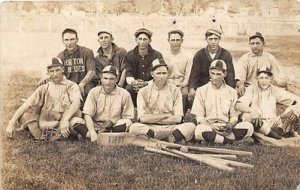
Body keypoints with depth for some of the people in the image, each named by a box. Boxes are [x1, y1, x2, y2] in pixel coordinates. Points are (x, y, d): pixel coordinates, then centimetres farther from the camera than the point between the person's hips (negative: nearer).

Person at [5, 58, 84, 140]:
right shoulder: (44, 88, 15)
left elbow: (76, 102, -13)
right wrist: (12, 123, -7)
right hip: (46, 124, 4)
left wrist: (65, 119, -31)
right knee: (24, 115, -13)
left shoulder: (71, 85, 6)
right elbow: (27, 105, 5)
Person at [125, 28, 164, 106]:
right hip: (135, 86, 1)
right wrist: (133, 81, -27)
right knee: (128, 88, -31)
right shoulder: (129, 55, 4)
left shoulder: (157, 56, -1)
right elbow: (128, 75, -3)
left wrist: (146, 84, -26)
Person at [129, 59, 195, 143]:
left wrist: (153, 118, -3)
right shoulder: (143, 92, 6)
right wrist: (166, 115, -3)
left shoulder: (175, 90, 9)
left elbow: (178, 118, 0)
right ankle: (171, 138, -26)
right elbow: (143, 118, -6)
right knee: (134, 127, -33)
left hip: (170, 127, 1)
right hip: (149, 128, 0)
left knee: (191, 126, -25)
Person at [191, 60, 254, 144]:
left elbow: (234, 116, 11)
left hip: (226, 128, 3)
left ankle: (211, 138, -25)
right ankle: (229, 140, -26)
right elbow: (199, 117, 1)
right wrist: (212, 126, -18)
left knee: (248, 126, -24)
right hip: (208, 127, -2)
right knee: (199, 130, -37)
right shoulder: (201, 91, 7)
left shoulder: (232, 92, 14)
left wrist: (230, 125, -13)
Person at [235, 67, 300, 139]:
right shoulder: (252, 89, 3)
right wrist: (251, 110, -33)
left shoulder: (275, 90, 10)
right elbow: (238, 105, -13)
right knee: (246, 115, -34)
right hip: (258, 123, -2)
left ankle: (280, 130, -30)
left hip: (273, 122, 3)